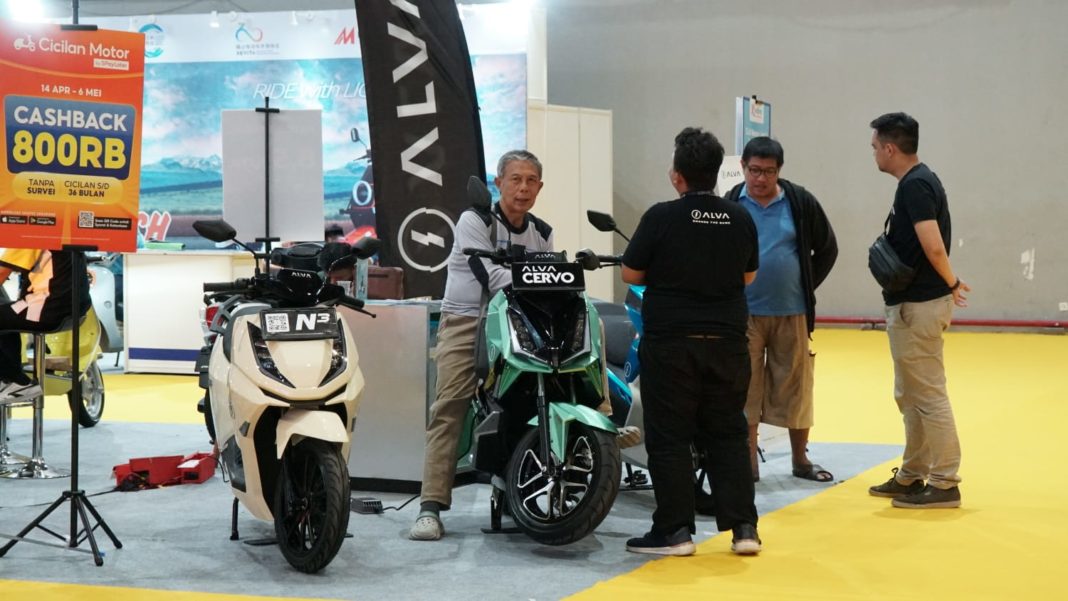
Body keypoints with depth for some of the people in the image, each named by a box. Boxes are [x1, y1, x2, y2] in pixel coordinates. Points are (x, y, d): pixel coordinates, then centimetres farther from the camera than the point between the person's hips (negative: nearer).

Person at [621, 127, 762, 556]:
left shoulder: (661, 217, -11)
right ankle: (743, 527, 10)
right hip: (727, 341, 4)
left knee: (669, 438, 3)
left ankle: (674, 531, 4)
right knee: (728, 434, 12)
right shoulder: (741, 219, 2)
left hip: (670, 344, -4)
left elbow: (631, 274, -3)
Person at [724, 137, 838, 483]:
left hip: (791, 314, 1)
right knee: (746, 389, 3)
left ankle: (801, 460, 20)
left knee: (796, 388, 7)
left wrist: (807, 287, 5)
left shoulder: (800, 203, 1)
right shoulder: (730, 206, -1)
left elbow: (827, 249, 10)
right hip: (744, 315, -1)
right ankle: (749, 463, 11)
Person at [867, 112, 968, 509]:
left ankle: (944, 484, 1)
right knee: (909, 396, 17)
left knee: (928, 396, -4)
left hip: (917, 306, -10)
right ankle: (912, 476, 26)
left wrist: (951, 283, -12)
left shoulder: (915, 186, -18)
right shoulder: (919, 181, 14)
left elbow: (934, 246, -26)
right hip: (912, 303, 10)